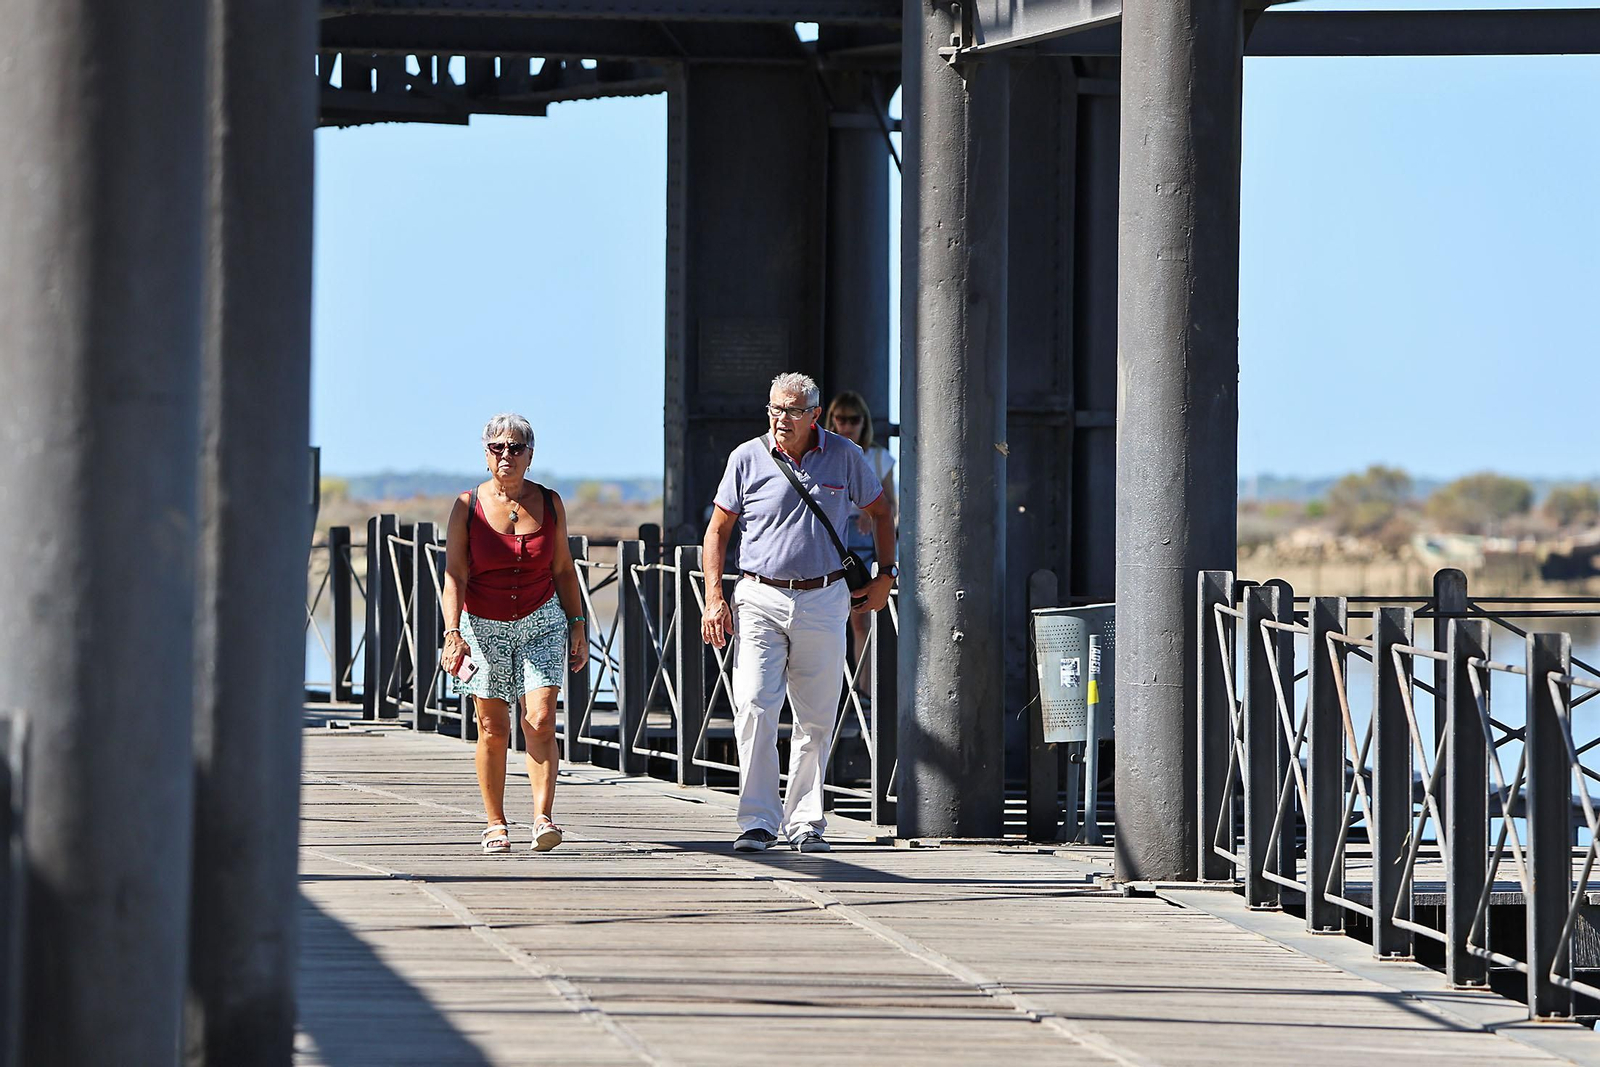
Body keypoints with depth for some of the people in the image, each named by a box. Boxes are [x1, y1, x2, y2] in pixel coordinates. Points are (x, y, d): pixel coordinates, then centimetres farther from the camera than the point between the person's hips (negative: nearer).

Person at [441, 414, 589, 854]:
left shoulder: (549, 503, 2)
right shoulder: (467, 507, -5)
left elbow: (563, 570, 10)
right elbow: (454, 576, -9)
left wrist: (577, 628, 7)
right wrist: (452, 633, -20)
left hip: (541, 622, 1)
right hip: (484, 624, -1)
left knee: (540, 722, -14)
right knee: (493, 731, 2)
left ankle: (543, 818, -18)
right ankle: (495, 824, 13)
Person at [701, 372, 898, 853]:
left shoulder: (844, 456, 2)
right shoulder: (748, 458, 0)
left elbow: (879, 512, 18)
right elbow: (717, 530, 7)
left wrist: (886, 574, 11)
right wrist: (714, 597, -2)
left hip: (824, 601, 1)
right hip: (760, 600, -1)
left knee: (817, 719, 4)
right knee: (755, 709, -14)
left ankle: (804, 822, 14)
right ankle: (757, 821, -12)